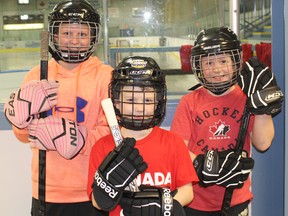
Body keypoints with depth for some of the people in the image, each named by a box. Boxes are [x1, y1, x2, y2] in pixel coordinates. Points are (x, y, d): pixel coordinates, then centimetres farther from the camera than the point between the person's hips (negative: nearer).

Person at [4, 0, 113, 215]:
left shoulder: (105, 76, -7)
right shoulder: (37, 76, 3)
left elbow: (112, 132, -11)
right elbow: (24, 134, 5)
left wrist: (74, 140, -23)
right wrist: (22, 111, -15)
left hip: (92, 189, -3)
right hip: (47, 189, 3)